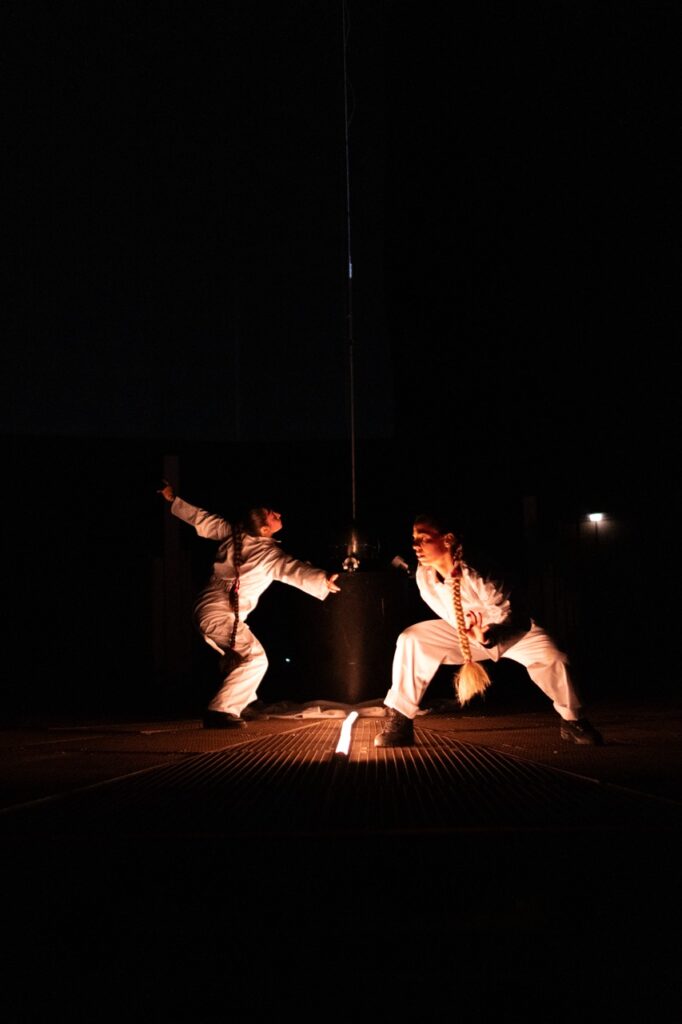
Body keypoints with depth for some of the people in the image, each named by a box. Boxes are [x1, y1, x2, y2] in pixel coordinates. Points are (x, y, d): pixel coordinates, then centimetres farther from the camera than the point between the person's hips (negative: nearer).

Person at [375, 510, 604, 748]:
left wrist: (487, 636, -55)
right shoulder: (423, 576, -20)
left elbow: (510, 620, -35)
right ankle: (400, 723, -10)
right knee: (410, 640, -18)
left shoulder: (479, 576, -38)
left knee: (551, 657, -29)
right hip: (461, 632, 4)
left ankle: (573, 722, -2)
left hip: (508, 630, -4)